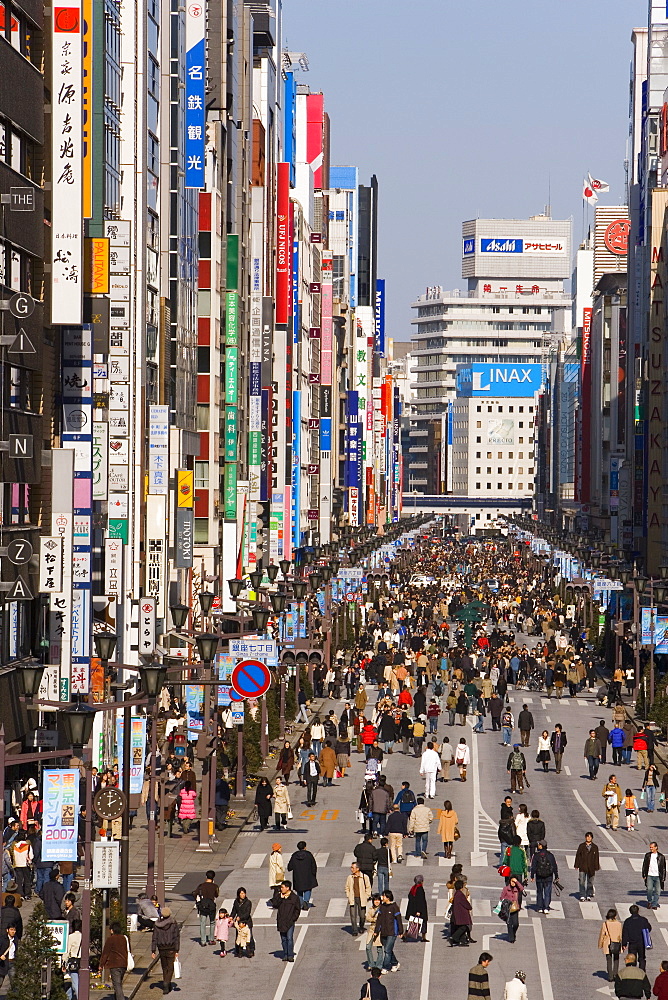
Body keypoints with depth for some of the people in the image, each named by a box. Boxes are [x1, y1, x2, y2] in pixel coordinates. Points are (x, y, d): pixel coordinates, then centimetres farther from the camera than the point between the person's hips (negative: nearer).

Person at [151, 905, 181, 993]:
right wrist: (177, 950, -6)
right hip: (171, 949, -3)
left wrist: (153, 951, 2)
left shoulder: (157, 925, -2)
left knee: (164, 967, 17)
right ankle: (166, 983, -15)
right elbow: (177, 937, -9)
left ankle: (167, 986, 21)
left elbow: (154, 938, -2)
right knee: (170, 967, 3)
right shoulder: (174, 924, -8)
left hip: (161, 949, 3)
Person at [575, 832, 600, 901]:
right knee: (582, 882, -8)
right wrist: (577, 866, 1)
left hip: (591, 868, 1)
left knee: (590, 882, 8)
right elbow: (578, 856, 5)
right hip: (582, 867, -1)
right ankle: (582, 896, -5)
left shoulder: (595, 847, 5)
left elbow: (596, 858, 7)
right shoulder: (581, 846, 3)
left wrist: (596, 867, 4)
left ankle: (589, 895, 19)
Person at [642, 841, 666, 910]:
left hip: (658, 876, 0)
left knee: (657, 891, -1)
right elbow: (644, 866, 11)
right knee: (649, 889, -12)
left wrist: (663, 877, 2)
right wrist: (644, 875, 5)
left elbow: (663, 868, 7)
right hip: (649, 875, 0)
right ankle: (649, 902, 11)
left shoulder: (661, 857, 4)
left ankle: (654, 904, 9)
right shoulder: (647, 855, 7)